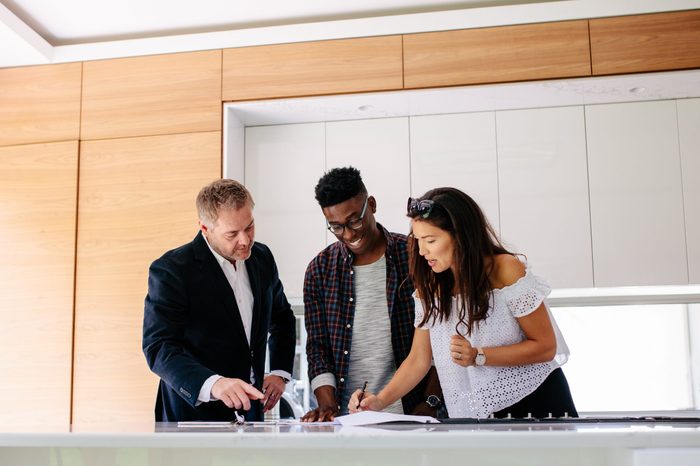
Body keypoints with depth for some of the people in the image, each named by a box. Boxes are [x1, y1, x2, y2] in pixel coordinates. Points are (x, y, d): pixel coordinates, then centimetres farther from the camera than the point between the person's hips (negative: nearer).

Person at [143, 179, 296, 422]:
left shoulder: (262, 257, 4)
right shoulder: (170, 270, -15)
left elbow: (282, 318, 20)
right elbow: (158, 347, -21)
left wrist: (280, 372, 7)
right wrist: (213, 384, -36)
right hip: (193, 413, -5)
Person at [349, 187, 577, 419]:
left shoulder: (506, 270, -14)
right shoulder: (429, 287, 0)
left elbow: (546, 346, -12)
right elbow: (418, 360, 4)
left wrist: (479, 356, -22)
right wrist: (380, 401, -11)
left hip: (535, 403, -3)